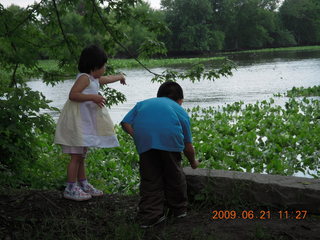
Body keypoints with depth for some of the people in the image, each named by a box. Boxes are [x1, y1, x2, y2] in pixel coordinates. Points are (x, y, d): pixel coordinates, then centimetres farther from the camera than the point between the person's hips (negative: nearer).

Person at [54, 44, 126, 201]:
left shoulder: (94, 79, 17)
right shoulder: (84, 77, -13)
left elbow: (106, 79, 39)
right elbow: (72, 95, -23)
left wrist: (119, 77, 57)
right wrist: (92, 97, -28)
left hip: (85, 124, 10)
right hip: (76, 122, -10)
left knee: (81, 155, 17)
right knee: (76, 156, -7)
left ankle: (83, 185, 26)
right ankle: (70, 189, -2)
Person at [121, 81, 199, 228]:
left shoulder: (143, 103, 36)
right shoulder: (180, 110, 32)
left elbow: (126, 123, 18)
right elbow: (188, 146, 32)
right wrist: (193, 162, 47)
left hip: (144, 137, 1)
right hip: (170, 137, -1)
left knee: (150, 178, 11)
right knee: (174, 174, 18)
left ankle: (149, 216, 11)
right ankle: (179, 209, 33)